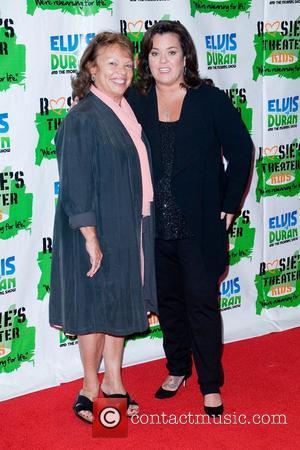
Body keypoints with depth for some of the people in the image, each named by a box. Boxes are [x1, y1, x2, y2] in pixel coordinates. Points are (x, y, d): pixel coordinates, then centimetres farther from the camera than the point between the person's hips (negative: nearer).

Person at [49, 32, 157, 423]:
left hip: (130, 229, 8)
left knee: (121, 304, 16)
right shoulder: (83, 119, -16)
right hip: (99, 231, -7)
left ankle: (113, 381, 31)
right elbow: (75, 186, -18)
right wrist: (90, 237, -20)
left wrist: (141, 223, 14)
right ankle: (91, 387, 24)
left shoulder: (126, 112, 8)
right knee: (95, 308, 6)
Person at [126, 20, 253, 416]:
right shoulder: (135, 102, 0)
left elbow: (240, 150, -1)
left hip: (199, 225, -2)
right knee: (167, 300, 15)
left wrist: (228, 206, -2)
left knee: (202, 302, 2)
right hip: (154, 225, 3)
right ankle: (178, 369, 33)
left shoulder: (210, 100, -5)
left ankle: (211, 385, 15)